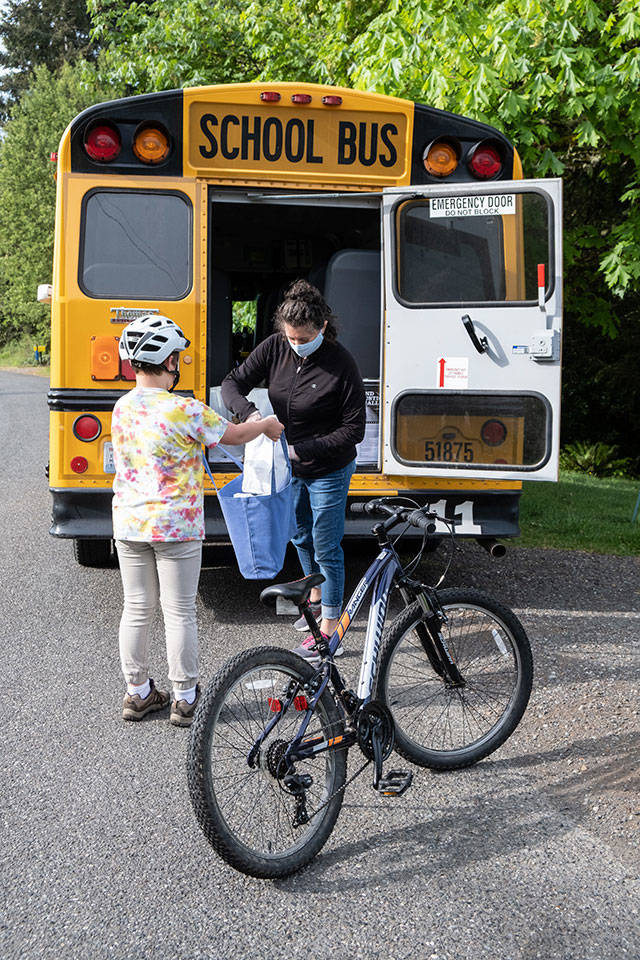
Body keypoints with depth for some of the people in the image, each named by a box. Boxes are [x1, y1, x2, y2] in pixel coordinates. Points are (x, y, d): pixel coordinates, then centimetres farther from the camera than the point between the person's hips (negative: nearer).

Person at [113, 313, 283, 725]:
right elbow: (234, 434, -2)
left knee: (137, 609, 14)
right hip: (176, 527, -6)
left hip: (129, 522, 6)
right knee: (180, 613, 5)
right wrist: (267, 425, 19)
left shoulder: (123, 407, 3)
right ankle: (185, 698, 15)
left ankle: (138, 692, 25)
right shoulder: (185, 410, -17)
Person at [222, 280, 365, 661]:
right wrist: (249, 413, -29)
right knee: (301, 537, 24)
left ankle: (329, 632, 13)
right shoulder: (275, 348, -10)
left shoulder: (342, 365, -24)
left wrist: (302, 448, -27)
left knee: (326, 549, 2)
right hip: (290, 469, 6)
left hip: (328, 472, -6)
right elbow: (233, 383, -7)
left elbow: (353, 429, -20)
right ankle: (317, 598, 48)